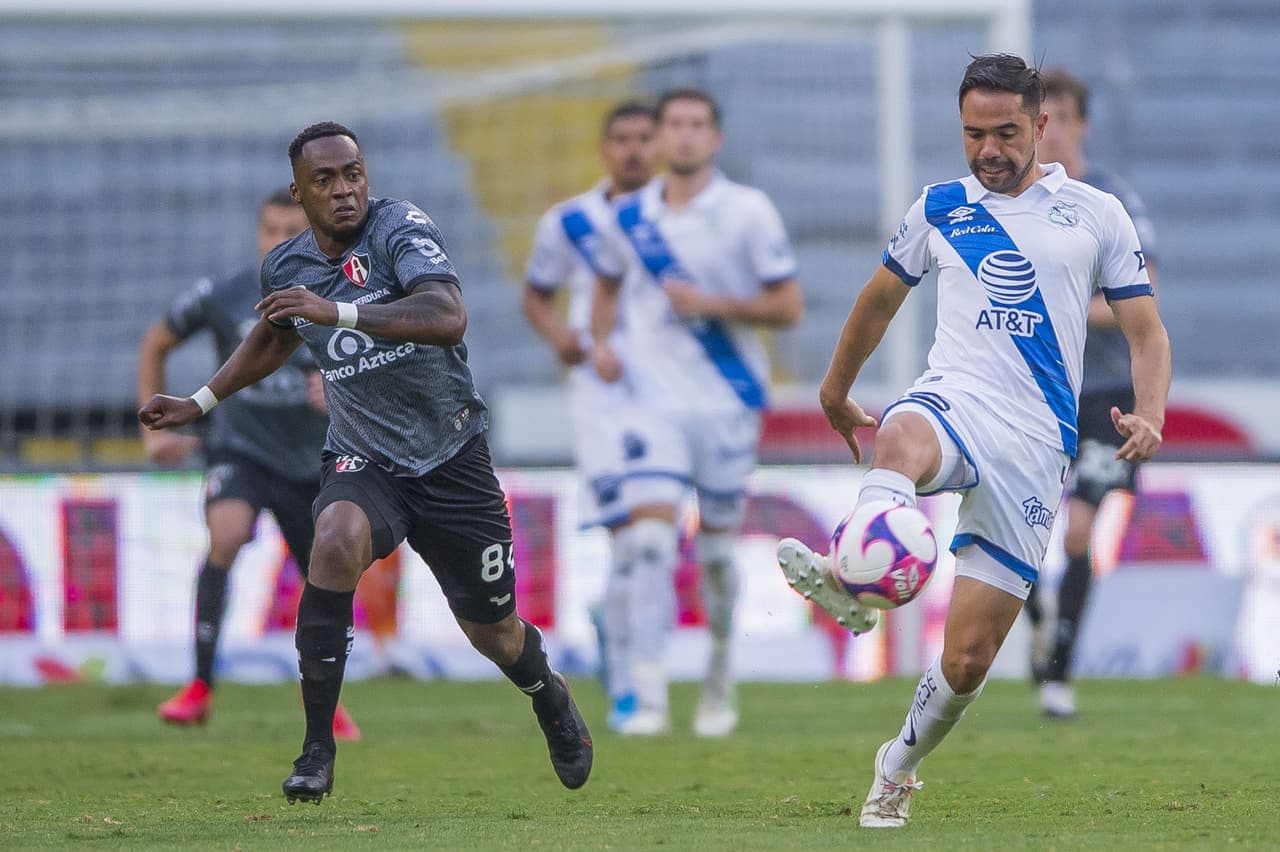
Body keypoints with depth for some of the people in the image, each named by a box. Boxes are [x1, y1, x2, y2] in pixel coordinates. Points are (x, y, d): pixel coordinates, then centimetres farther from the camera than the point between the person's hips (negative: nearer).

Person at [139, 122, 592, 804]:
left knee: (493, 631, 9)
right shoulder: (286, 266, 1)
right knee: (336, 539, -32)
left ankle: (548, 693, 49)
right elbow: (274, 338, 25)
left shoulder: (401, 230, -17)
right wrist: (198, 404, 23)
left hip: (451, 458, -2)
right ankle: (317, 750, -27)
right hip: (362, 460, 2)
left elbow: (448, 317, -36)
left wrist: (339, 311, -41)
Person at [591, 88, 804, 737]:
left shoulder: (748, 212, -3)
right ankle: (649, 699, -16)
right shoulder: (631, 216, 6)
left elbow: (788, 306, -3)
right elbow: (609, 284, 24)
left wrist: (712, 304, -15)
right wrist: (601, 342, 5)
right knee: (651, 535, -15)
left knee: (716, 548, 7)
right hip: (654, 399, 1)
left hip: (727, 401, -1)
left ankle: (720, 682, 30)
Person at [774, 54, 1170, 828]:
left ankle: (899, 766, 24)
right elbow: (881, 299, 30)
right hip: (953, 402, 1)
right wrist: (836, 389, 39)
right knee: (901, 443, -41)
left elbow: (1148, 333, 8)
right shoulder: (939, 209, 13)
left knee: (968, 660, -3)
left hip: (1035, 444, -1)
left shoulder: (1097, 214, 8)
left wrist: (1150, 417, -11)